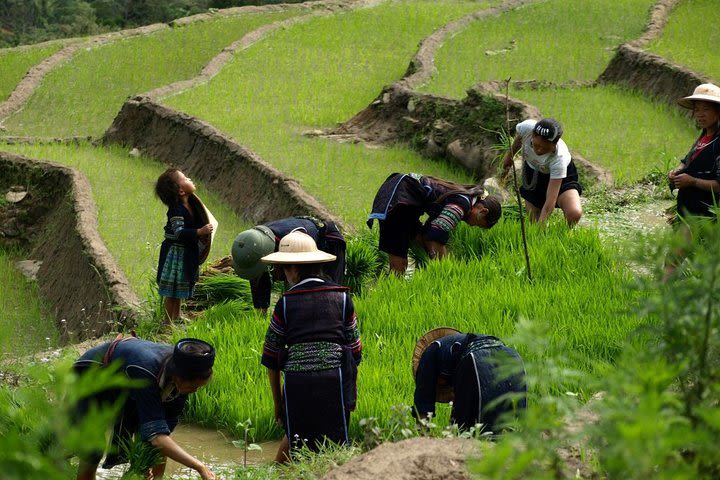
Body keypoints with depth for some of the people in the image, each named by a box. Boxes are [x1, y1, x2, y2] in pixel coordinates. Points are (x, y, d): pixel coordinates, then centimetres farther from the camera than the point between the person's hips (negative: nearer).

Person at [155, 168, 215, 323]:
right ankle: (168, 322, 7)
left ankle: (177, 317, 33)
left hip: (187, 253, 9)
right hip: (176, 252, -9)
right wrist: (200, 232, -39)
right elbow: (179, 233, -34)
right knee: (172, 292, 0)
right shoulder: (176, 210, -24)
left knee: (180, 291, 20)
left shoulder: (191, 203, 3)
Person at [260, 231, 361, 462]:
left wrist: (277, 402, 16)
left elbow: (271, 357, 8)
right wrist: (353, 390, 22)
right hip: (334, 376, 0)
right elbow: (354, 348, 12)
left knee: (295, 438, 15)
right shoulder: (341, 297, 8)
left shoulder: (285, 303, 5)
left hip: (296, 380, 0)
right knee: (336, 445, 4)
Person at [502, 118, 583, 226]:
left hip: (562, 176, -4)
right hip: (533, 173, 4)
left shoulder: (559, 158, -40)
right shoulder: (526, 128, -33)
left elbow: (550, 201, -41)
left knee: (574, 213, -27)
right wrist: (510, 154, 13)